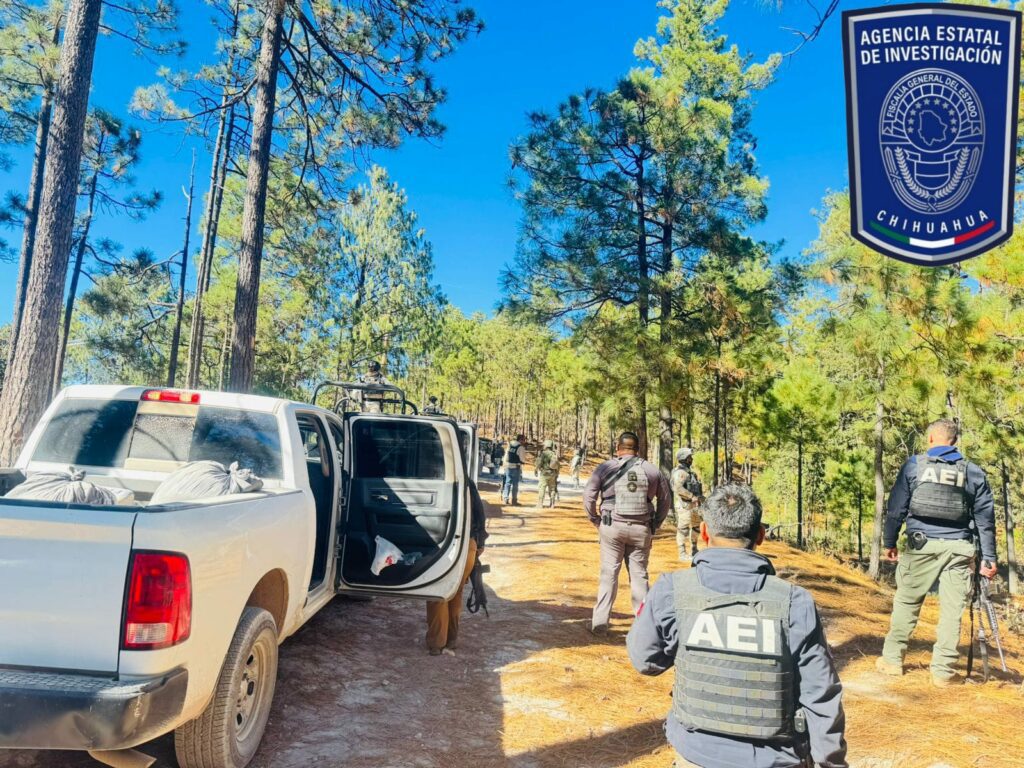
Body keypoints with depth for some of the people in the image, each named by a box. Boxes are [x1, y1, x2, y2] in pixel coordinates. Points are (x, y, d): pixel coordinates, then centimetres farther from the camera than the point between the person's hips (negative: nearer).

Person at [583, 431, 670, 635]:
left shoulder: (605, 468, -3)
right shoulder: (652, 470, 3)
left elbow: (588, 496, -4)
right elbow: (666, 500, 10)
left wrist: (596, 521, 8)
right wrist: (655, 524, 16)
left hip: (612, 527, -1)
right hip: (641, 530, 2)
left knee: (608, 574, 6)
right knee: (639, 576, 10)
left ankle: (600, 622, 8)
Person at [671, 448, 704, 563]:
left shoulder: (689, 471, 16)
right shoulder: (680, 472, -15)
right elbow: (678, 489, -27)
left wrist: (698, 498, 9)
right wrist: (692, 496, -21)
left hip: (693, 505, 10)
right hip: (684, 506, -10)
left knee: (696, 527, 17)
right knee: (683, 530, -4)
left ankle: (694, 551, 30)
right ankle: (682, 554, 1)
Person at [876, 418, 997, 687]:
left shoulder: (914, 465, 1)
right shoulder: (973, 472, 7)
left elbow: (896, 507, 1)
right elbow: (986, 518, 7)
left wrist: (889, 541, 9)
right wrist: (989, 558, 11)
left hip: (922, 545, -1)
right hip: (958, 548, 1)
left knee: (906, 602, 9)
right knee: (952, 610, 6)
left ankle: (892, 659, 14)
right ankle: (944, 671, 8)